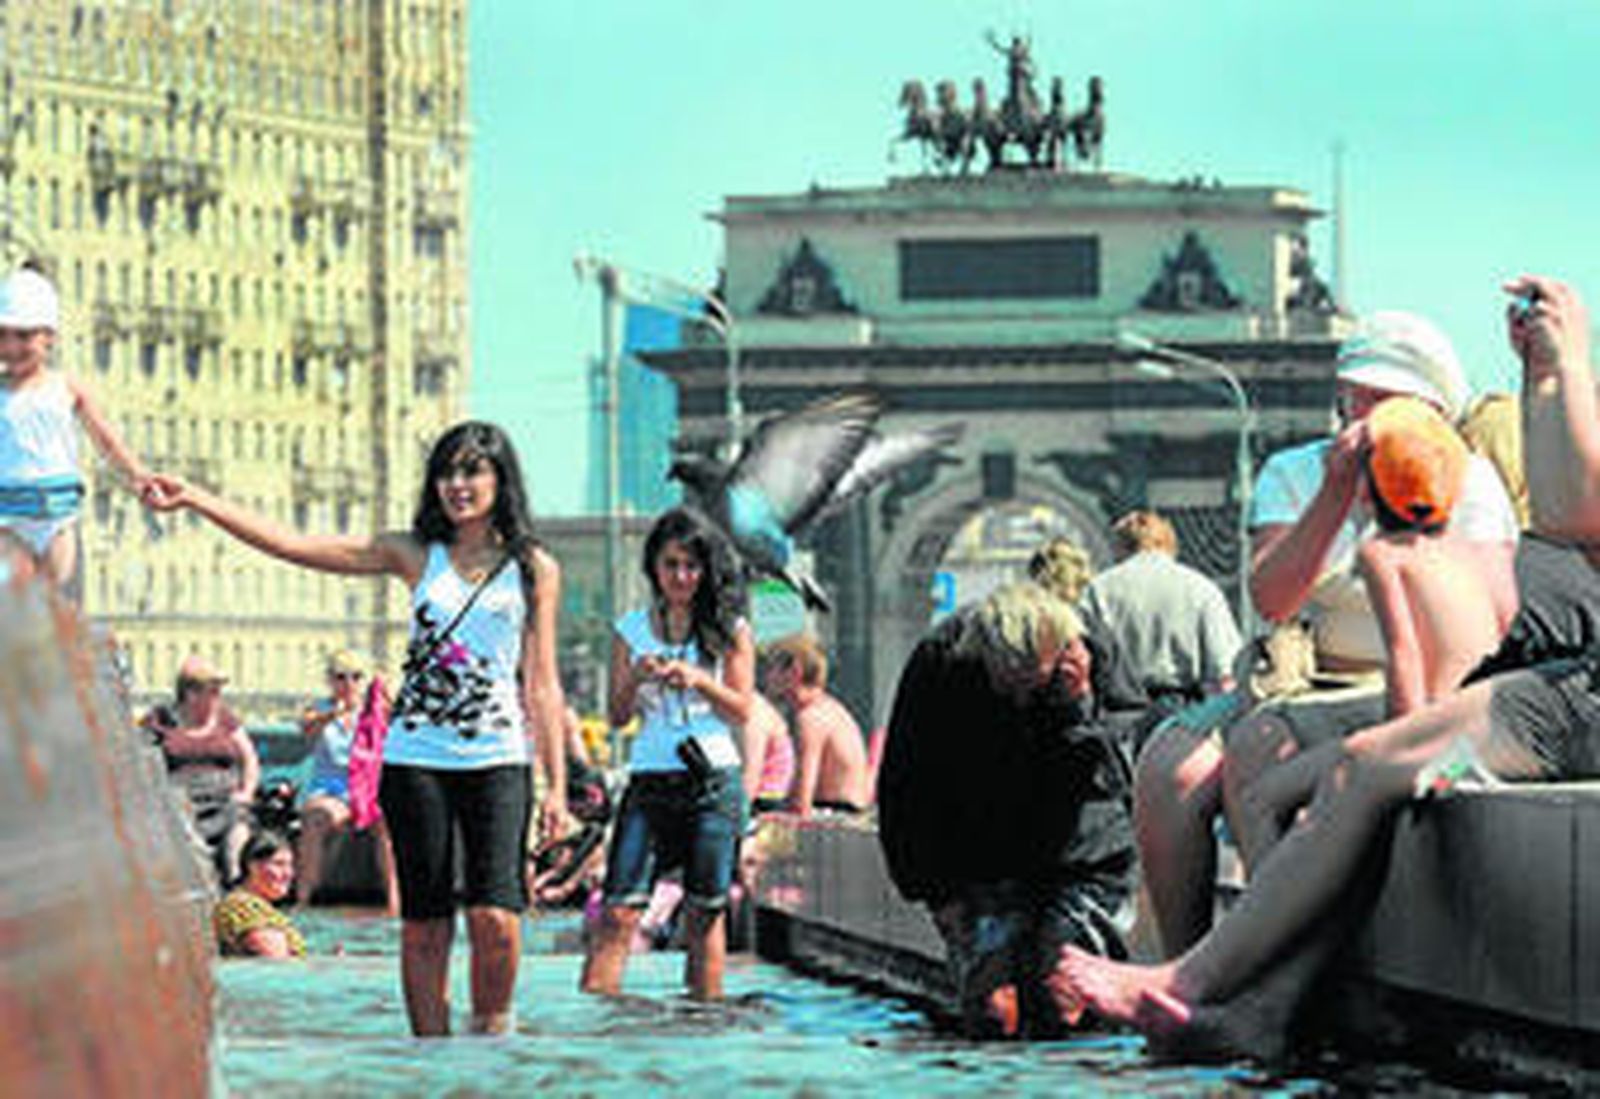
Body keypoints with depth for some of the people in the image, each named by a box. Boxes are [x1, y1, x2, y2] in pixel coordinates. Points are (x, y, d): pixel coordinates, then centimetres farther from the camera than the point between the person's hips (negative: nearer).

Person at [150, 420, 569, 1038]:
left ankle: (491, 1031, 4)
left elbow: (541, 686, 11)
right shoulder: (414, 555, 8)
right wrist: (197, 500, -6)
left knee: (495, 917, -15)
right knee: (423, 921, 1)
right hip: (415, 757, 1)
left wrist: (558, 784, 6)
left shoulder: (535, 570, 8)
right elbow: (291, 546, 2)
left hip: (498, 760, -1)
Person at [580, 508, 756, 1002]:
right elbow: (618, 717, 10)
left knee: (706, 910, 1)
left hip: (715, 780, -1)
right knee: (619, 909, -9)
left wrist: (698, 680, -13)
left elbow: (742, 711, 3)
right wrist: (636, 679, -10)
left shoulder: (729, 628, 5)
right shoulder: (632, 628, 11)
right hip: (650, 780, 1)